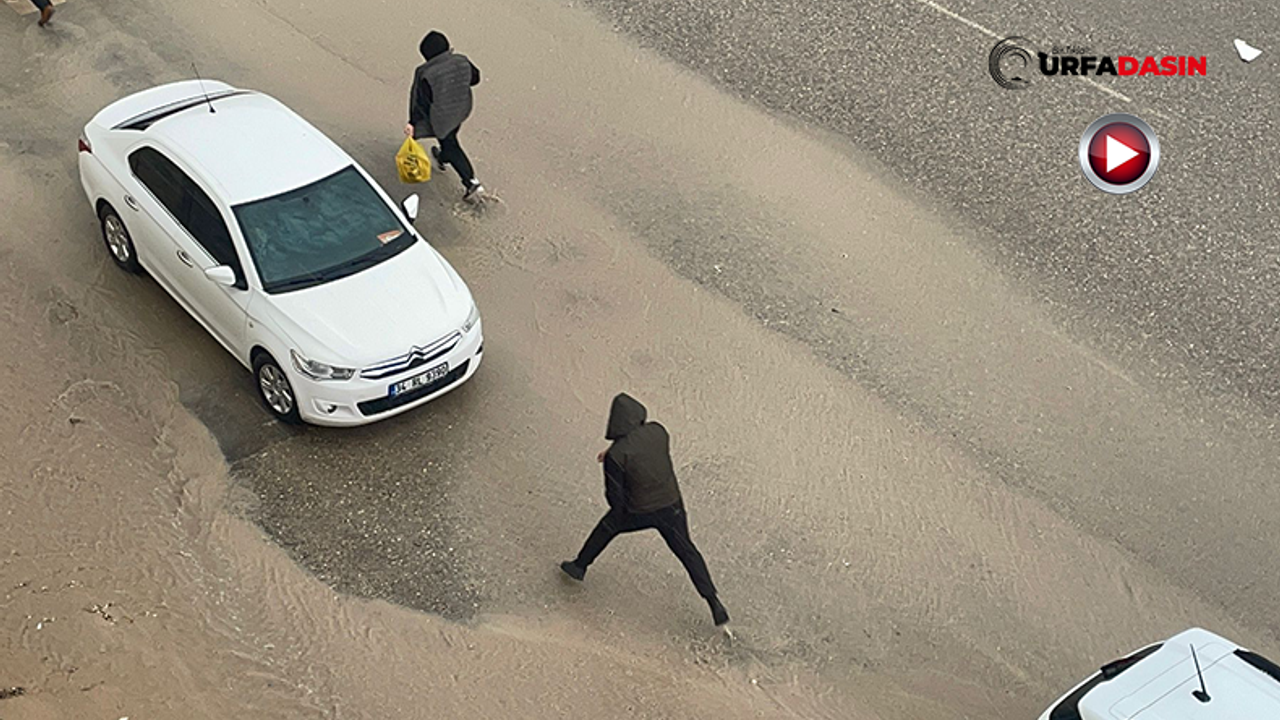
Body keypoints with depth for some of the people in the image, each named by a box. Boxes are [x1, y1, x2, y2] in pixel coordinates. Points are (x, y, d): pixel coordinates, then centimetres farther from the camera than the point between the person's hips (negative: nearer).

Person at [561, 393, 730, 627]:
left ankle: (579, 566, 45)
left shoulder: (616, 455, -25)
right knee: (686, 551, 18)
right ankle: (714, 604, 14)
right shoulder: (658, 431, -13)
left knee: (607, 527, 27)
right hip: (671, 505, 3)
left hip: (639, 512, -3)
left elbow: (615, 498, -18)